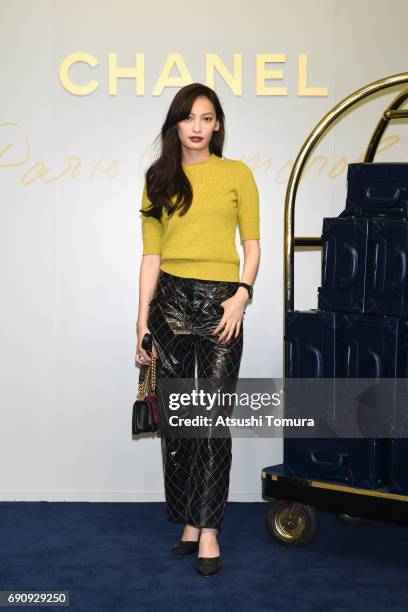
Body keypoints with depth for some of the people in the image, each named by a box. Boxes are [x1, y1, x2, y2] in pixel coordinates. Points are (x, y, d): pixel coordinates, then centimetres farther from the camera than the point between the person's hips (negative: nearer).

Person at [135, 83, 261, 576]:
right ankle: (189, 521, 16)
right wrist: (143, 321, 1)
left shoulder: (237, 174, 6)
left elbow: (252, 244, 5)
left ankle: (208, 530, 2)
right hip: (170, 300, 2)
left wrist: (242, 295, -11)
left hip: (220, 303, -2)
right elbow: (151, 255, 7)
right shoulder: (159, 180, 11)